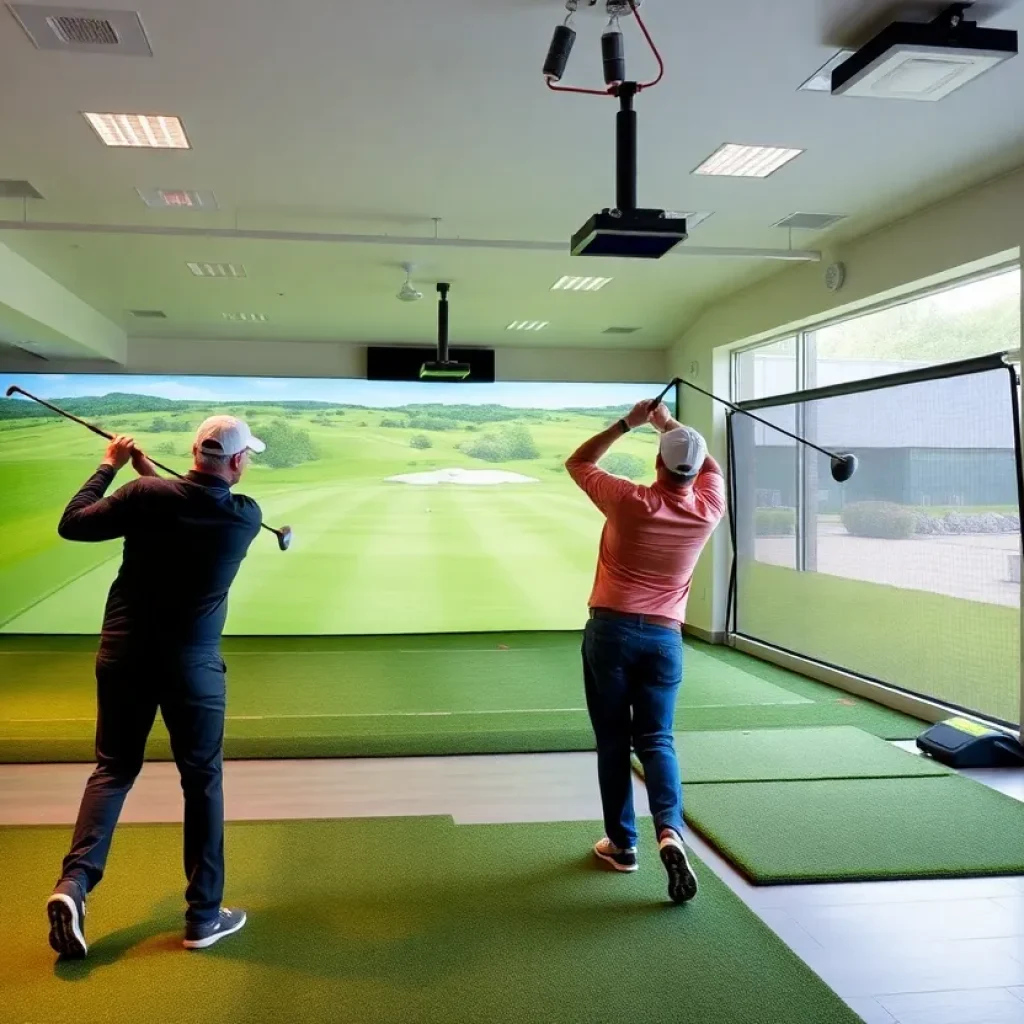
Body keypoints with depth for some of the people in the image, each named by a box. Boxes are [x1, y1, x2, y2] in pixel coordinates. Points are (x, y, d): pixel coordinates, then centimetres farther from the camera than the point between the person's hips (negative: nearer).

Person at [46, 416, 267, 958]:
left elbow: (72, 524, 1)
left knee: (113, 770, 16)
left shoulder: (147, 497, -10)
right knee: (202, 780, 10)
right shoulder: (246, 518, -8)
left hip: (125, 654, 2)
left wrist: (109, 467, 11)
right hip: (192, 664, -2)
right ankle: (204, 915, 15)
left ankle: (74, 882, -1)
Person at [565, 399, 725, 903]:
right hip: (664, 636, 2)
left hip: (611, 629, -2)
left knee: (613, 741, 9)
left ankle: (622, 843, 16)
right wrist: (671, 424, 24)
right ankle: (669, 830, -15)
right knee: (657, 739, 7)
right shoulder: (708, 509, -3)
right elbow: (710, 465, 20)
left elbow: (576, 463, 4)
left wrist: (627, 423, 5)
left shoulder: (629, 501, -12)